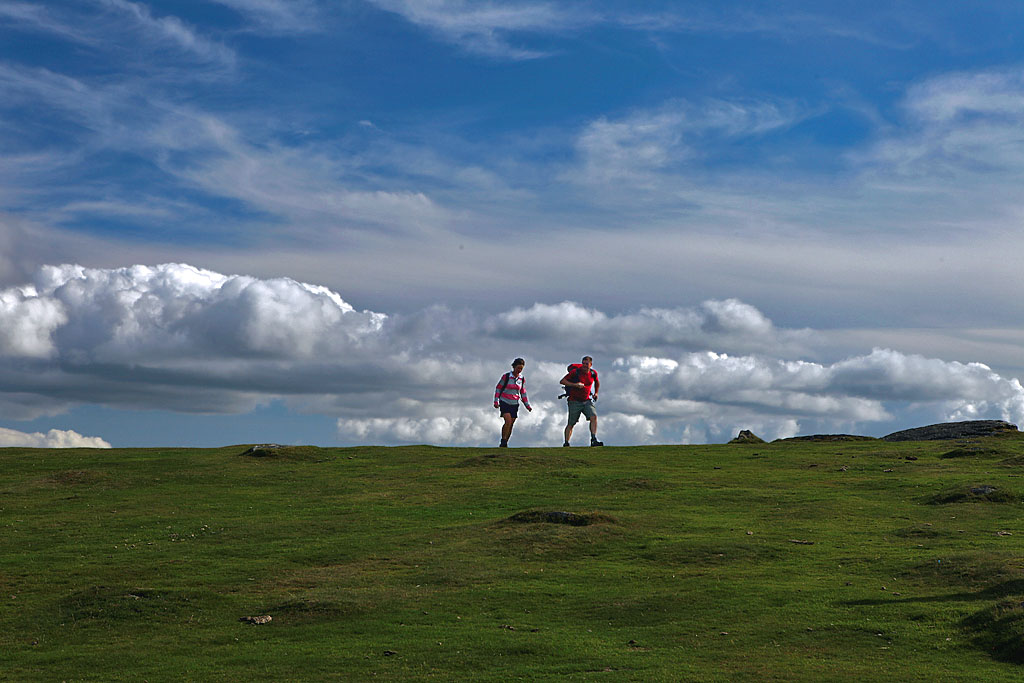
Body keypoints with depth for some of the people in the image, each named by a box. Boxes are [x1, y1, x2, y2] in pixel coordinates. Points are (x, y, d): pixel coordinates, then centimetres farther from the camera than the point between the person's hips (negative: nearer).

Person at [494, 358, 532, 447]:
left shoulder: (522, 379, 4)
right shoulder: (506, 376, -8)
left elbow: (523, 393, 13)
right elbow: (498, 388, -1)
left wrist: (527, 405, 8)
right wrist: (496, 401, -7)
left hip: (514, 404, 4)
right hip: (504, 402, -4)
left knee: (511, 425, 3)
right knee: (508, 421, -21)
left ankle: (504, 444, 14)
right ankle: (503, 441, -12)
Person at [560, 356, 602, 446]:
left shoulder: (593, 373, 3)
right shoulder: (575, 372, -11)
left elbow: (597, 382, 27)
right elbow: (562, 381, -11)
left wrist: (596, 393, 18)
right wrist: (575, 384, -21)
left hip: (587, 401, 3)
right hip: (575, 401, -3)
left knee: (594, 417, -19)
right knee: (571, 424, 1)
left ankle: (594, 440, -22)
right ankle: (566, 443, 13)